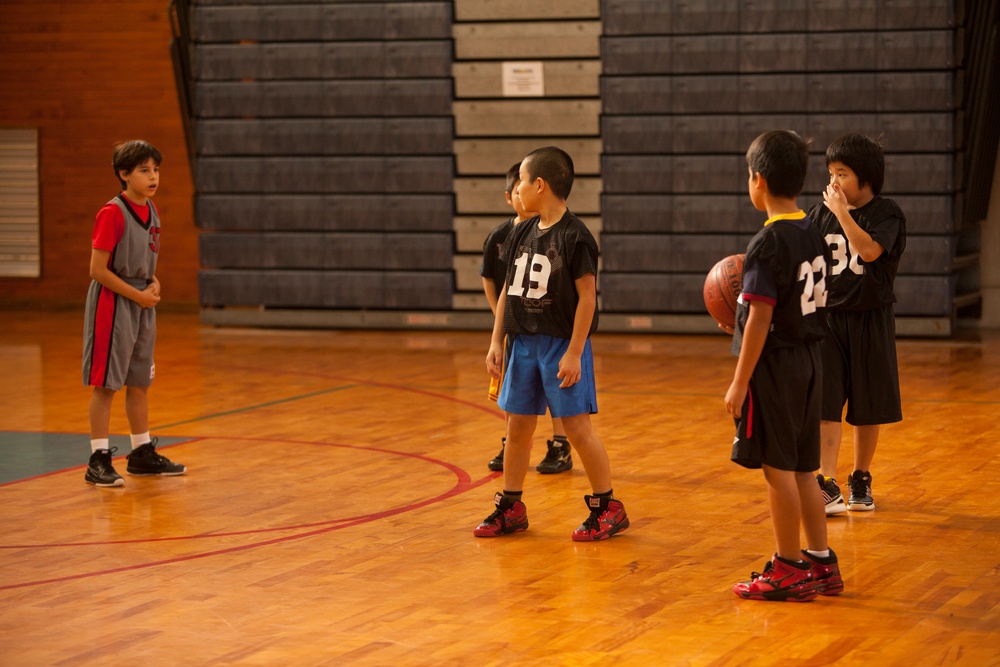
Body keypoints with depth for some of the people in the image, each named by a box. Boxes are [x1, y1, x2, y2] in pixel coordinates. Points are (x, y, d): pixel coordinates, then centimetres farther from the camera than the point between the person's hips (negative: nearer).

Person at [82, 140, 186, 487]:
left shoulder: (151, 211, 8)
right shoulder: (112, 213, -16)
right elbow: (98, 270, -17)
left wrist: (153, 284, 0)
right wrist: (138, 295, -15)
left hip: (142, 306, 8)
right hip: (112, 305, -8)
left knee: (140, 382, 14)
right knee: (106, 384, -3)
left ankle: (143, 453, 24)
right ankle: (99, 460, 1)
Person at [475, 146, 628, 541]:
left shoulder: (575, 237, -13)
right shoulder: (521, 234, 8)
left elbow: (587, 297, -14)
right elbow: (507, 290, 13)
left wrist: (574, 353, -17)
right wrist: (496, 342, 9)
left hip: (562, 345, -7)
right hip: (524, 343, 7)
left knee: (577, 427, -3)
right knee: (517, 427, 11)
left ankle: (608, 508, 9)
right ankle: (510, 508, 22)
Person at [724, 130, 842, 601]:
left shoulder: (769, 243, -17)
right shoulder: (813, 235, 8)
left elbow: (761, 318, -19)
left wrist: (740, 382, -15)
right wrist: (748, 299, 21)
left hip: (775, 364, -8)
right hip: (808, 360, 8)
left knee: (778, 466, 0)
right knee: (802, 469, 15)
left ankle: (789, 570, 7)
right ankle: (821, 563, 20)